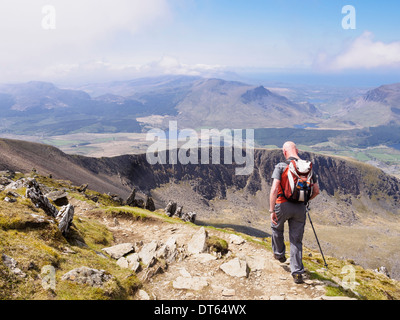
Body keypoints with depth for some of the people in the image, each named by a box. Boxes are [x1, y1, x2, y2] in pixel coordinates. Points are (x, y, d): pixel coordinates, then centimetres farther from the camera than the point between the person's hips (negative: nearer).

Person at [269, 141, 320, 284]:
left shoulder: (281, 166, -8)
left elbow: (274, 189, -19)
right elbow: (316, 191, 8)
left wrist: (272, 211, -15)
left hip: (283, 205, -3)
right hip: (300, 208, 3)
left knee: (276, 228, 28)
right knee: (296, 240, 11)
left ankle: (279, 254, 45)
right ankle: (297, 272, 8)